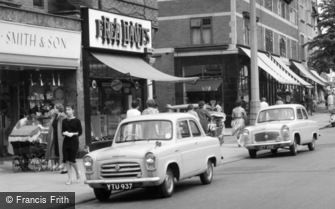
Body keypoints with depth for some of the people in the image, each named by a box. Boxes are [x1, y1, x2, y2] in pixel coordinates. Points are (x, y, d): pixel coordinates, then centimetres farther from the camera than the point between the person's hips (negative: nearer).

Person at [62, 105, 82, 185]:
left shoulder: (76, 121, -1)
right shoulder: (64, 121, 10)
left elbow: (80, 132, -2)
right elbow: (62, 131, 13)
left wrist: (73, 134, -16)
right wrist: (65, 133, -9)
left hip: (74, 141, -4)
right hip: (66, 141, 4)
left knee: (72, 160, -10)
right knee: (66, 160, -1)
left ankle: (77, 172, 18)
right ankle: (69, 178, 6)